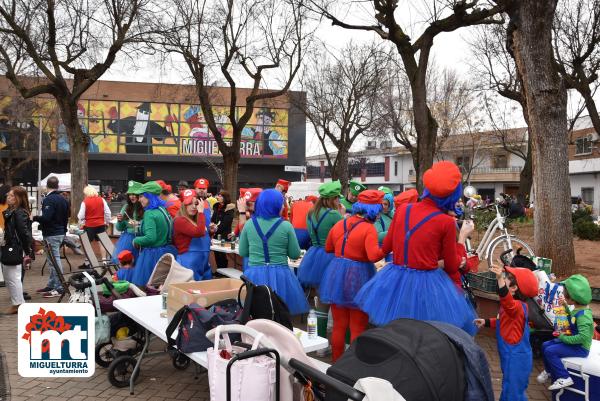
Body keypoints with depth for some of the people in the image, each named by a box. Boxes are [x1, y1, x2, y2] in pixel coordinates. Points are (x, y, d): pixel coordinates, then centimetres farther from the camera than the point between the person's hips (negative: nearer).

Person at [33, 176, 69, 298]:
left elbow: (46, 218, -24)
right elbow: (66, 217, 19)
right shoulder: (63, 199, 12)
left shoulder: (49, 200, -15)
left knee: (55, 261, -6)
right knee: (54, 260, 15)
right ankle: (51, 285, 23)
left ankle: (59, 288, -4)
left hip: (51, 234, -9)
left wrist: (34, 218, -7)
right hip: (61, 233, 9)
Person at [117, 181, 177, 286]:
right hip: (166, 253, 8)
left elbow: (150, 237, -24)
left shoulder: (149, 214, -16)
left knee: (141, 285, 3)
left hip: (152, 255, -8)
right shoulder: (163, 210, 7)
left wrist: (136, 240, -7)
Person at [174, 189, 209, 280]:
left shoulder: (195, 221, 16)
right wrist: (201, 212, -19)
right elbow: (199, 233, -24)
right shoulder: (180, 220, -12)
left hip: (202, 262, 9)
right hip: (188, 261, -9)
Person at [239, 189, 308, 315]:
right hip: (280, 275, -2)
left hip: (254, 275, 2)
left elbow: (242, 252, 7)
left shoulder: (249, 224, -1)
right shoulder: (286, 226, -8)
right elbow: (295, 254, -1)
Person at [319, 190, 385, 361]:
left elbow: (328, 248, 18)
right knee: (358, 328, 9)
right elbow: (374, 256, -26)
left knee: (339, 325, 17)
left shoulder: (339, 224, 5)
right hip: (358, 277, -5)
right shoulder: (369, 228, -15)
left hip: (336, 274, 6)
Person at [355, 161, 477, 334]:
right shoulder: (446, 222, -11)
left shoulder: (403, 209, 0)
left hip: (395, 281, 4)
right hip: (426, 286, -4)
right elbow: (452, 267, 0)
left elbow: (386, 247, 12)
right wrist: (463, 237, 10)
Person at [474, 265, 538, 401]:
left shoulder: (516, 306, -24)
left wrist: (500, 279, -62)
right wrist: (486, 322, 20)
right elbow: (504, 321, 28)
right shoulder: (513, 306, 11)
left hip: (516, 358, -11)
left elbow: (507, 301, -48)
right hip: (513, 356, 11)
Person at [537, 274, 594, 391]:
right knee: (545, 345, 11)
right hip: (572, 340, 10)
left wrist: (564, 338, -26)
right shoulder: (577, 309, 0)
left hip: (580, 348, -10)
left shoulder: (583, 315, -29)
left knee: (550, 351, -20)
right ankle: (549, 371, 31)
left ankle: (564, 378, -8)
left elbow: (583, 337, -36)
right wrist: (566, 308, 9)